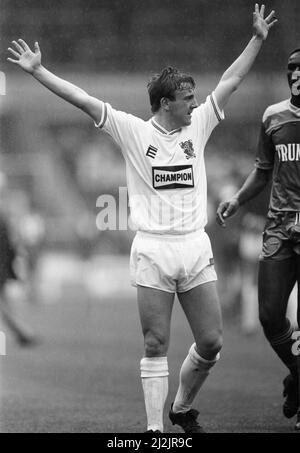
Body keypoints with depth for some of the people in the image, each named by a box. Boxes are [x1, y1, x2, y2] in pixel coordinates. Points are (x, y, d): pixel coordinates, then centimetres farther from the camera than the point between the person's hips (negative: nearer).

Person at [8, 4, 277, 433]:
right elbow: (83, 99, -5)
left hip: (196, 248, 4)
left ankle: (183, 407, 27)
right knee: (156, 345, -2)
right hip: (153, 250, -3)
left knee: (211, 342, 3)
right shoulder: (133, 132, -1)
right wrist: (38, 71, -9)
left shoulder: (197, 125, 9)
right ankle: (155, 427, 3)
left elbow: (230, 81, 14)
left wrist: (258, 39, 14)